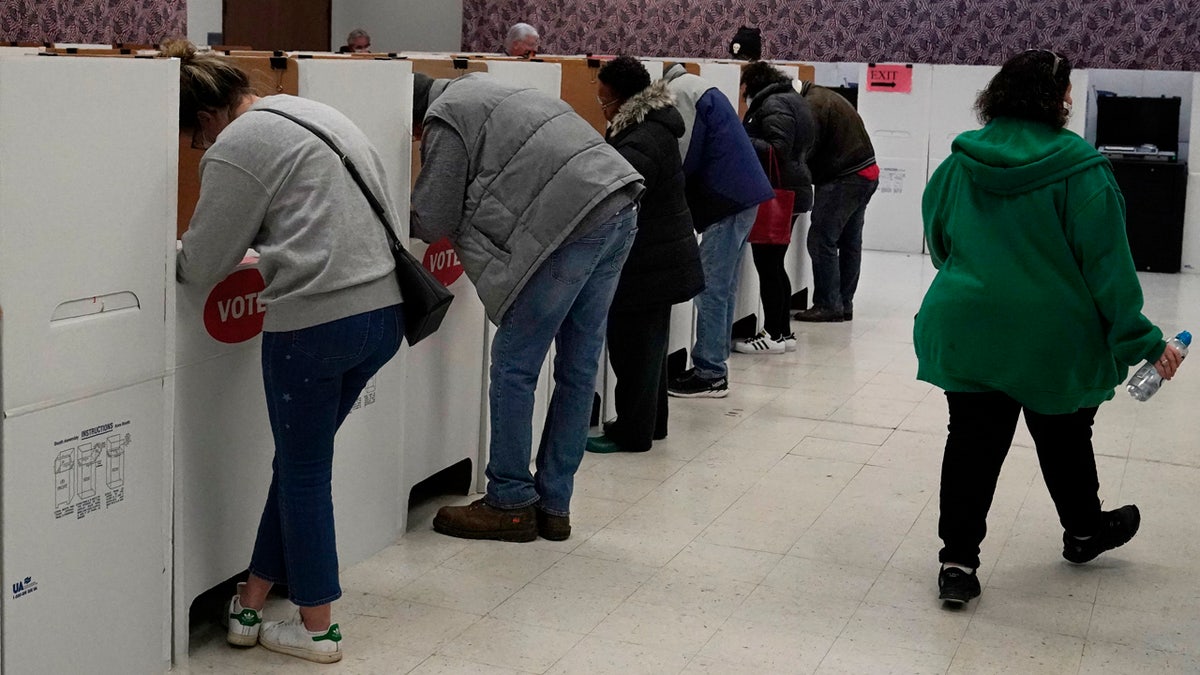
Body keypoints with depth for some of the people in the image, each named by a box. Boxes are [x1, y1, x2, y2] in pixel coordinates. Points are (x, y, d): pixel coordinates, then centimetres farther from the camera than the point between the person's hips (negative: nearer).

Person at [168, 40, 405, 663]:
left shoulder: (236, 147, -6)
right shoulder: (320, 114, 18)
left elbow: (202, 267, -2)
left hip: (314, 322, -8)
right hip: (384, 310, 8)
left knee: (304, 472, 9)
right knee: (300, 462, 18)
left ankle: (317, 629, 19)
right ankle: (250, 606, 29)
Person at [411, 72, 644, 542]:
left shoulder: (445, 119, 0)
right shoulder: (480, 91, 28)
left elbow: (433, 223, 1)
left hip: (573, 222, -9)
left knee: (514, 365, 1)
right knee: (578, 365, 12)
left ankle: (510, 504, 8)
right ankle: (554, 506, 19)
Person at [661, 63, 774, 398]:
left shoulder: (679, 91, -11)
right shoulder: (694, 86, 20)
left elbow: (684, 158, -14)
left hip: (728, 198, -10)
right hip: (741, 194, 10)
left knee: (711, 291, -6)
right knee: (723, 288, 13)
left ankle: (709, 374, -2)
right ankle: (715, 368, 20)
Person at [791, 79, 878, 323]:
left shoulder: (813, 106, -15)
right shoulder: (825, 96, 17)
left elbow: (805, 151, -17)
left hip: (843, 180, -11)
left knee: (822, 241, -6)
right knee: (849, 243, 12)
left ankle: (828, 305, -3)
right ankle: (844, 305, 18)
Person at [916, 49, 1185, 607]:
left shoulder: (957, 165, -1)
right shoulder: (1078, 168, -15)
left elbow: (938, 240, 13)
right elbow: (1106, 262, -15)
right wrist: (1143, 340, -9)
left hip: (966, 328, 3)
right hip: (1052, 337, -2)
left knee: (972, 442, 7)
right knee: (1064, 436, 19)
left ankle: (958, 562, 3)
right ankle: (1083, 531, 41)